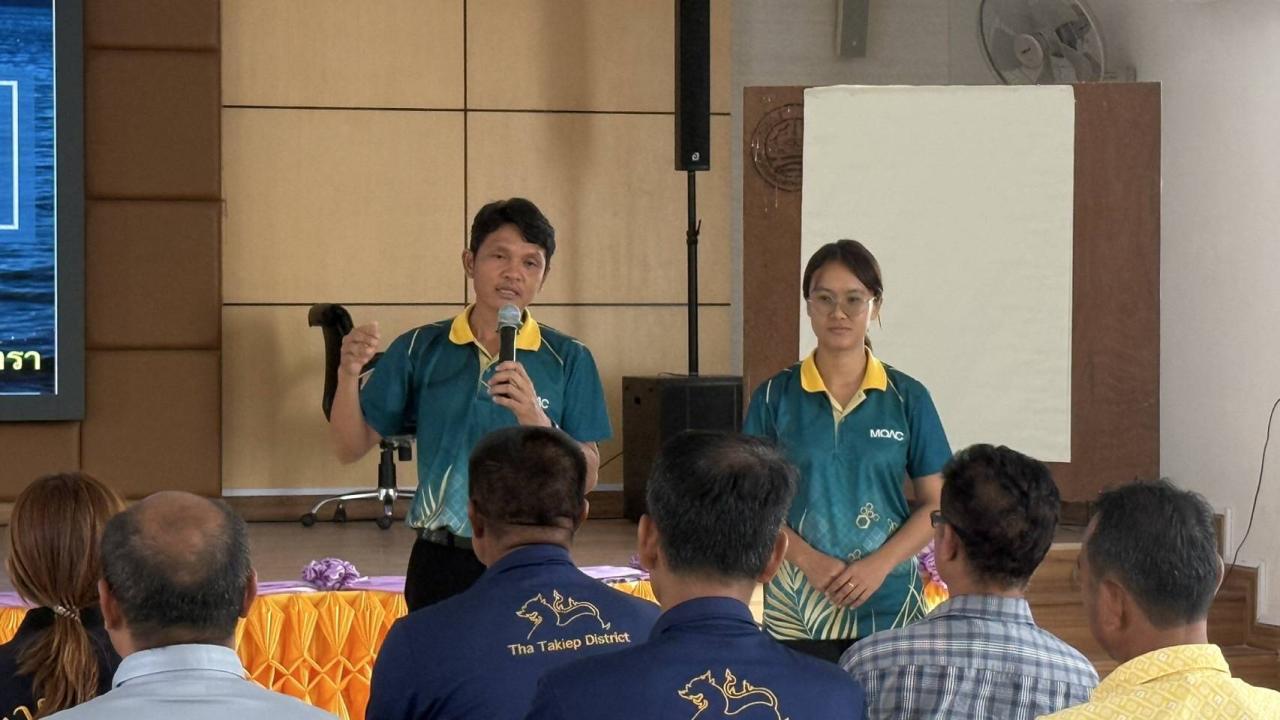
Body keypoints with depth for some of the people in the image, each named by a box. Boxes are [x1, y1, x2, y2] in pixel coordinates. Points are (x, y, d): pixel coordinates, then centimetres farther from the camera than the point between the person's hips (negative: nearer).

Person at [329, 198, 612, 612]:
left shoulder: (568, 360, 2)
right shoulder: (420, 350, 5)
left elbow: (587, 477, -3)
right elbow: (351, 448, 4)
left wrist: (537, 421, -20)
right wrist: (348, 375, -13)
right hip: (441, 563, 1)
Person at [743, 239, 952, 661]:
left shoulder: (908, 399, 5)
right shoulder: (775, 397, 5)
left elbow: (937, 504, 5)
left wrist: (879, 565, -10)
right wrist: (809, 560, -12)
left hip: (888, 609, 0)